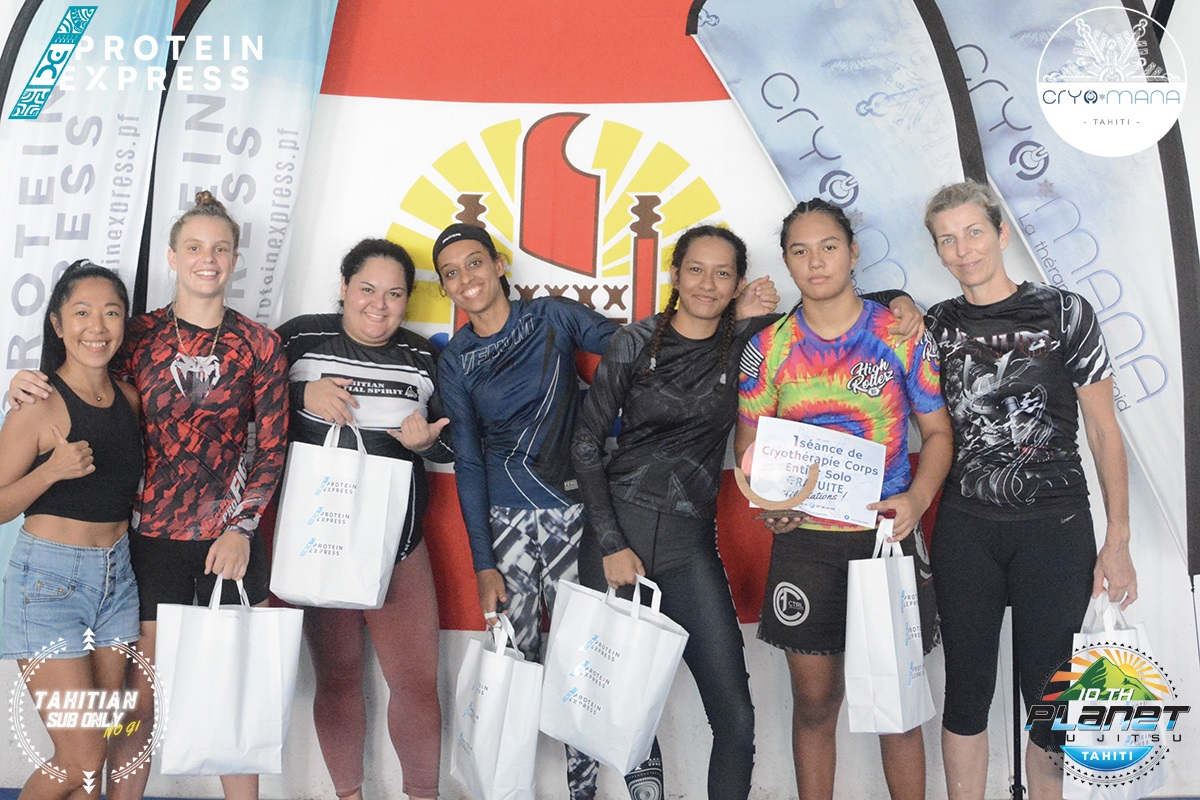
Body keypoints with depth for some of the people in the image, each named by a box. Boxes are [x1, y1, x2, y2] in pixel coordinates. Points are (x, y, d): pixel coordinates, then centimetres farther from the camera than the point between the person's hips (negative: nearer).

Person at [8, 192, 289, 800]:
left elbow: (271, 447, 1)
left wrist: (242, 527, -6)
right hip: (155, 539, 0)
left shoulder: (259, 344, 1)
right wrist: (29, 387, -11)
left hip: (231, 539, 0)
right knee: (143, 691, 6)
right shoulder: (139, 335, 1)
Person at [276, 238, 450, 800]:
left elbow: (452, 446, 12)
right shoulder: (300, 338, -4)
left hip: (398, 544, 2)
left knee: (418, 680, 3)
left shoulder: (422, 358, 4)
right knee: (337, 679, 11)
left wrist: (425, 442, -11)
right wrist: (302, 396, -15)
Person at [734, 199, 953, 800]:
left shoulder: (901, 335, 0)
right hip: (802, 539, 1)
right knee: (814, 701, 10)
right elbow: (748, 441, 9)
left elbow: (938, 432, 3)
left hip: (886, 533, -1)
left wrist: (917, 499, -14)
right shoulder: (767, 346, 4)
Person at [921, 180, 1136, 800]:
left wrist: (1118, 541, -4)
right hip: (965, 527, 2)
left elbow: (1103, 429, 0)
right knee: (967, 688, 9)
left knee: (1046, 693, 5)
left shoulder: (1063, 312, -1)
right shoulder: (938, 325, 7)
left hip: (1055, 525, -2)